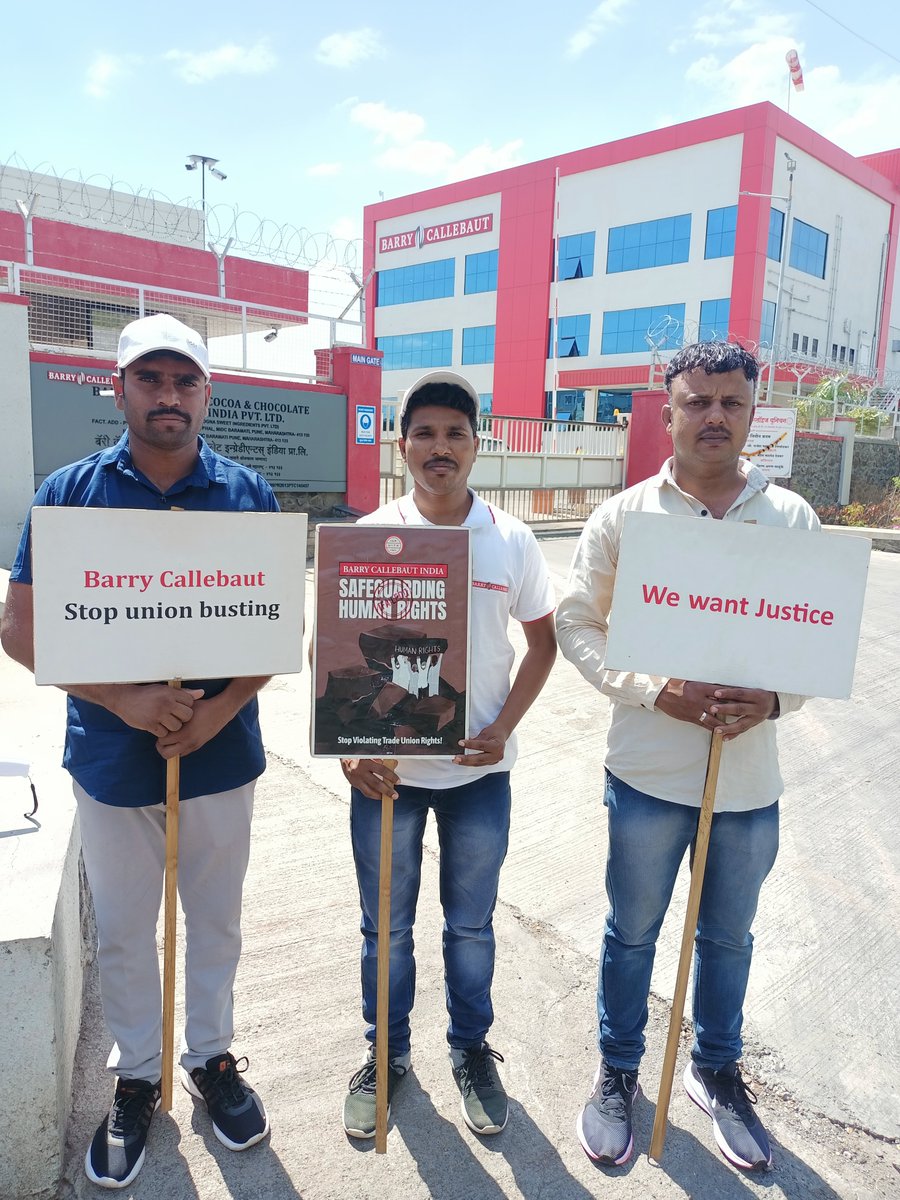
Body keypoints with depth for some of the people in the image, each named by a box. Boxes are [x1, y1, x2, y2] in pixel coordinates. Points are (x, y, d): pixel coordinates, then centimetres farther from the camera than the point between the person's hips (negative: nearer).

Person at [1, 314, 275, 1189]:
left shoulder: (248, 495, -4)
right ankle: (135, 1078, 41)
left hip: (222, 755, 1)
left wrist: (223, 706, -18)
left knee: (216, 921, 18)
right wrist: (125, 700, -19)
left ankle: (211, 1056, 43)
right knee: (123, 933, 17)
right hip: (112, 760, 0)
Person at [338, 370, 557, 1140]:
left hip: (479, 771, 1)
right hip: (385, 770, 0)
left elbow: (544, 639, 4)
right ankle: (387, 1054, 40)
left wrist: (504, 726, -8)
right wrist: (350, 747, -11)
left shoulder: (510, 540, -3)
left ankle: (472, 1049, 41)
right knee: (387, 927, 16)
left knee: (472, 925, 18)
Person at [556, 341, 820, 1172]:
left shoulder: (793, 518, 0)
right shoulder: (625, 515, -6)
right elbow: (577, 624, -4)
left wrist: (774, 700, -15)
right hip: (650, 773, -2)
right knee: (632, 934, 15)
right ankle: (618, 1074, 39)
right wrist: (654, 692, -17)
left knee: (728, 937, 21)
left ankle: (717, 1071, 45)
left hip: (751, 778, 2)